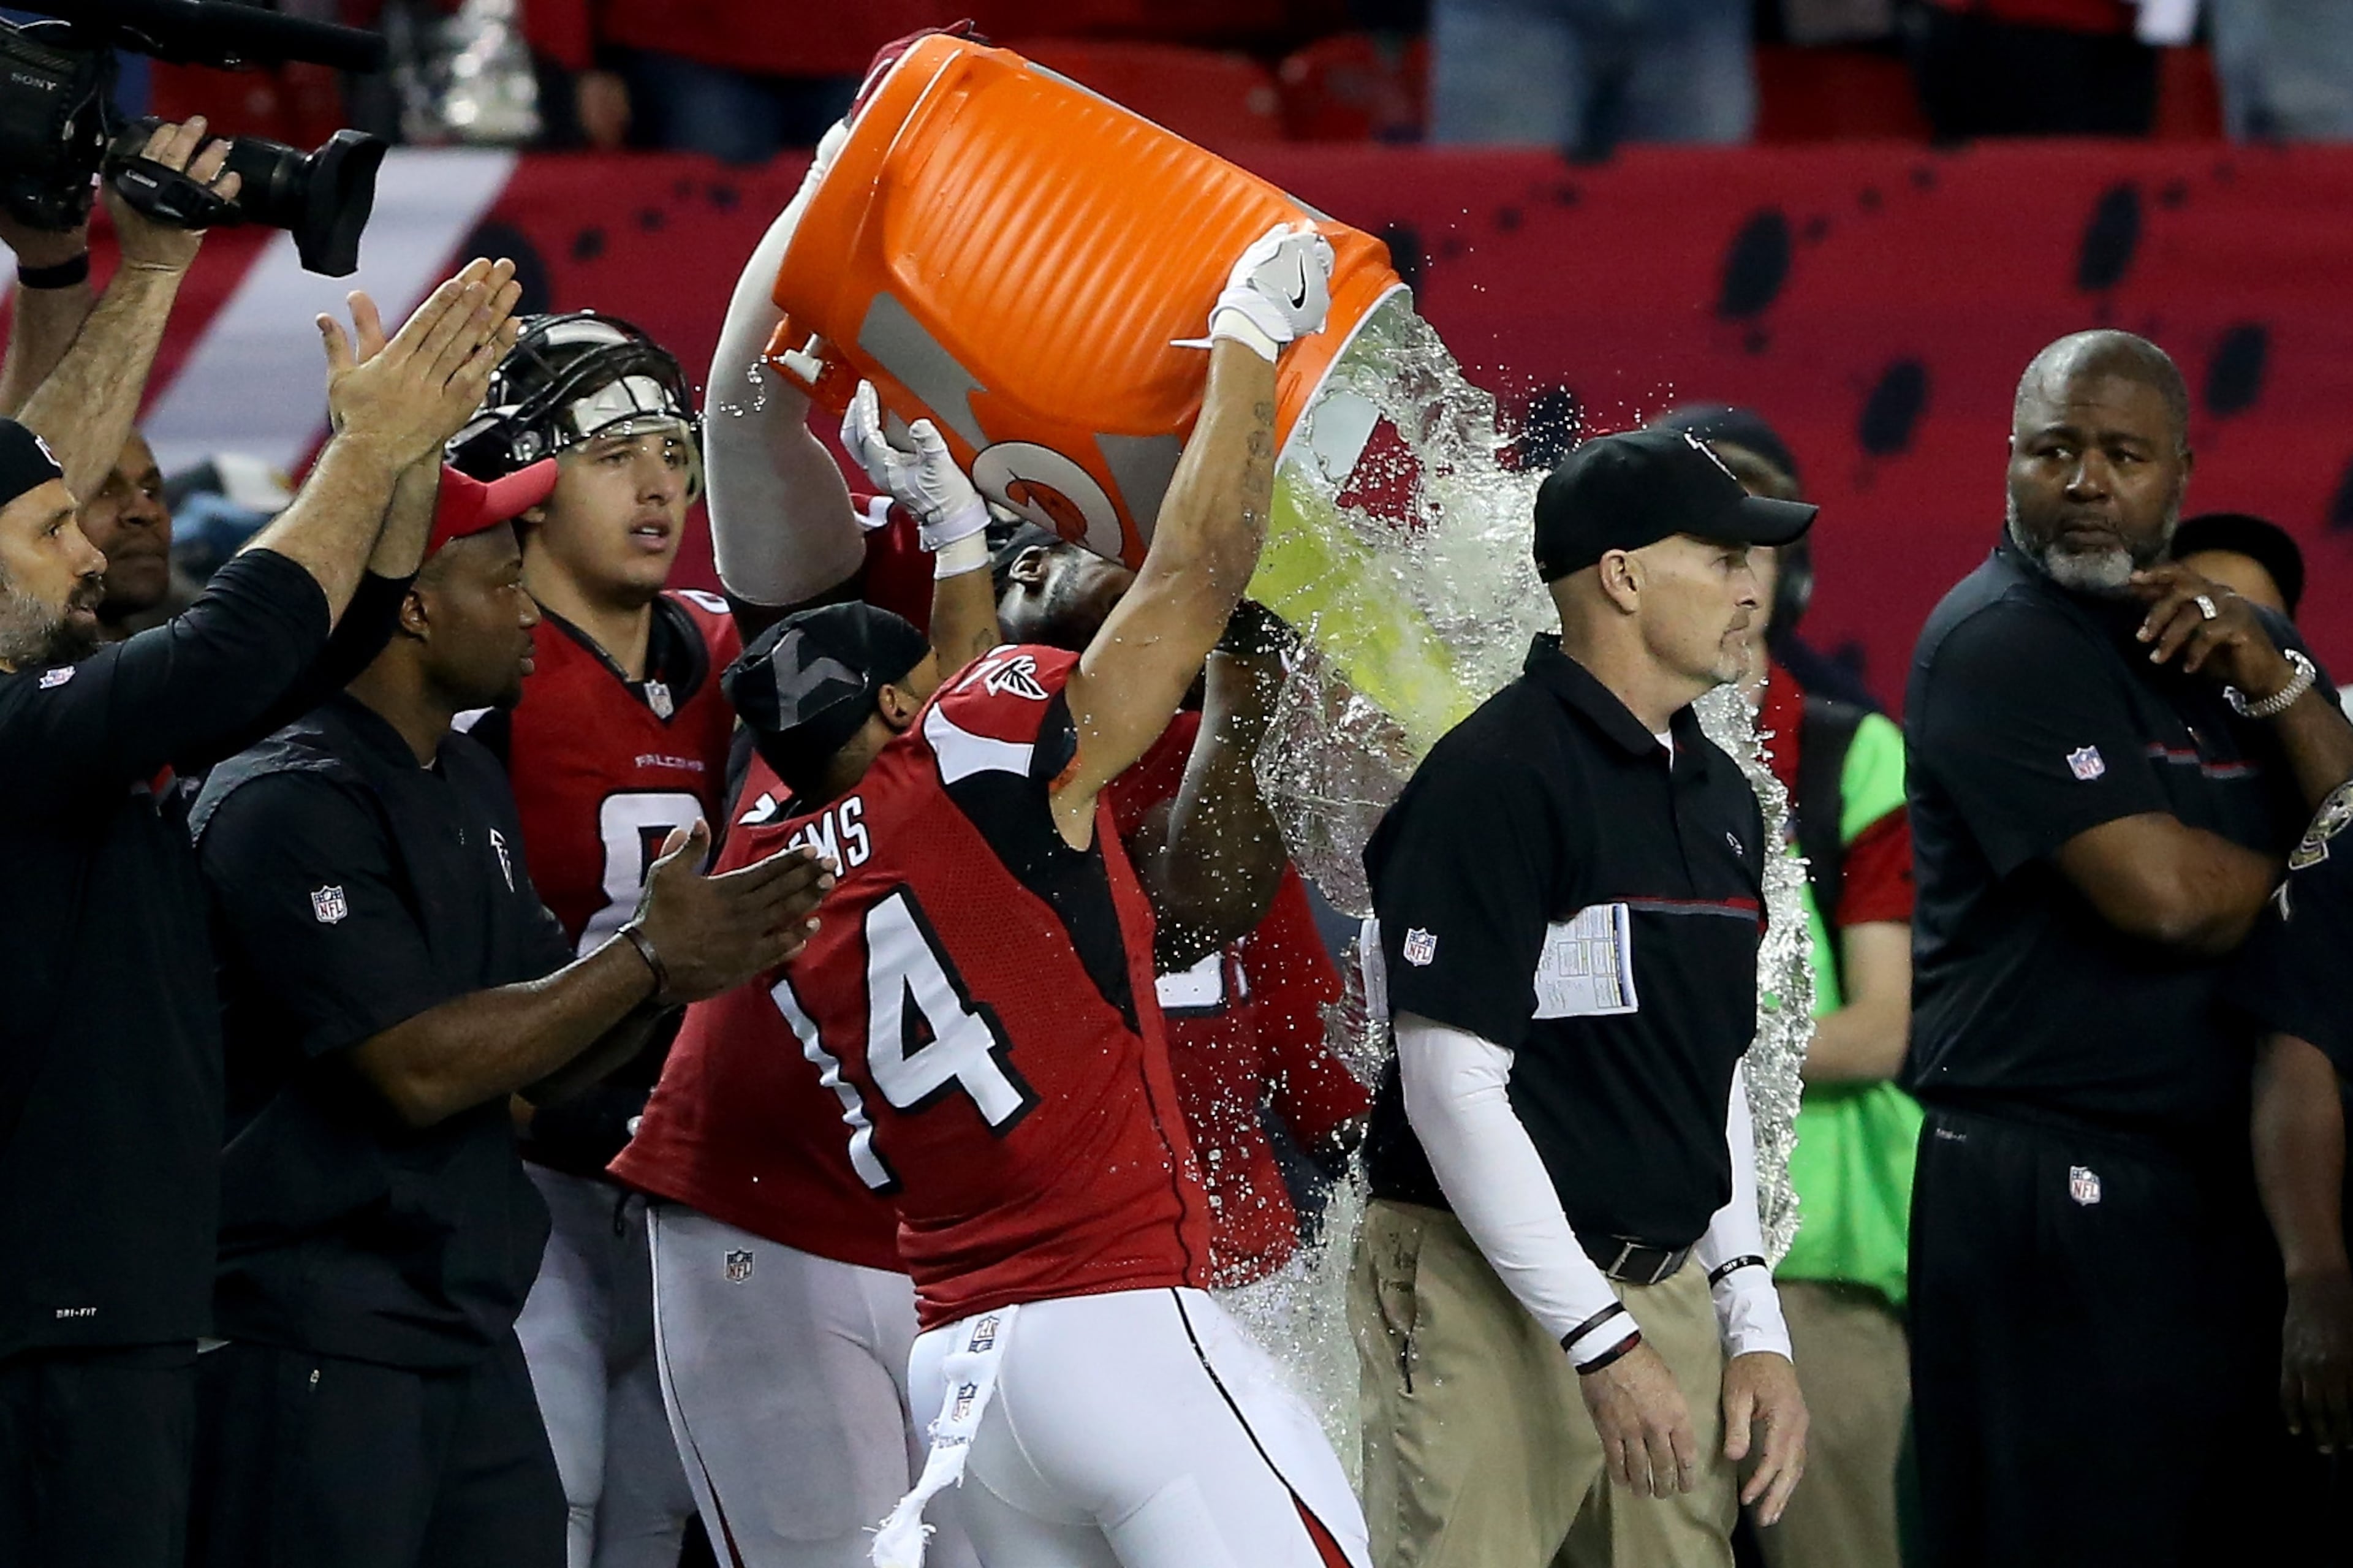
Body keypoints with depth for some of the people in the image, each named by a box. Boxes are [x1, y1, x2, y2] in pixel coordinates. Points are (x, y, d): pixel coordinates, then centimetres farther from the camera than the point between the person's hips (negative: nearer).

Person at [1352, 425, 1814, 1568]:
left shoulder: (1718, 796, 14)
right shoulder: (1495, 777, -12)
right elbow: (1455, 1087, -16)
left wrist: (1753, 1326, 11)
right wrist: (1601, 1340, -19)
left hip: (1668, 1289, 7)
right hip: (1492, 1300, -7)